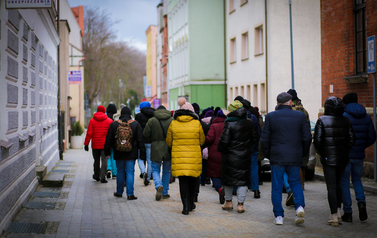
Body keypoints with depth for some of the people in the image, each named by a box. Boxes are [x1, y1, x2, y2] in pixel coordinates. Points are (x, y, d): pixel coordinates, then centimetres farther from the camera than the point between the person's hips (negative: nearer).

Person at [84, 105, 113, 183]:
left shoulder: (92, 120, 0)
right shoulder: (109, 121, -1)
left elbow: (89, 133, -4)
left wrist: (86, 144, -1)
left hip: (95, 145, 2)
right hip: (105, 145, -1)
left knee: (96, 160, 15)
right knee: (104, 160, -2)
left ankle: (96, 176, 27)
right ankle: (102, 177, -13)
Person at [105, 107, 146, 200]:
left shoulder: (114, 124, 2)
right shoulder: (135, 124, -1)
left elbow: (108, 140, 6)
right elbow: (140, 140, -1)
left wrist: (107, 152, 15)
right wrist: (142, 154, 3)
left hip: (119, 154, 1)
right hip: (131, 154, -1)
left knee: (120, 172, 14)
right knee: (130, 172, 0)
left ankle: (119, 192, 24)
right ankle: (130, 194, -5)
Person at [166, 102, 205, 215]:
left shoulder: (173, 123, -1)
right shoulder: (197, 123, -3)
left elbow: (169, 142, 7)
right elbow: (202, 141, 7)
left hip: (178, 157, 0)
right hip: (194, 157, 0)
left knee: (183, 181, 2)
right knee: (192, 180, 16)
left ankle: (186, 206, -5)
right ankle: (190, 203, 26)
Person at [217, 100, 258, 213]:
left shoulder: (229, 124, -13)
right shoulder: (249, 123, 2)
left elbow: (224, 140, -15)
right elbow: (255, 139, 10)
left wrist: (220, 149, 3)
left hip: (230, 157, -3)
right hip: (245, 156, 3)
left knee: (228, 178, 12)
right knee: (243, 180, 6)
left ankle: (228, 202, 22)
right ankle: (240, 204, 2)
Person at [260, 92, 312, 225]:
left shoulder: (271, 117, -1)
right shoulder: (300, 116, 2)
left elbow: (264, 139, -1)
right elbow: (307, 137, 3)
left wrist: (267, 154, 11)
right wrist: (303, 153, 15)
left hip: (277, 157, -1)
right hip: (295, 157, 1)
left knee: (277, 187, 6)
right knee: (295, 182, 18)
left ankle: (278, 216, 7)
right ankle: (299, 206, -4)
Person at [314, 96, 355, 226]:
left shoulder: (322, 121, -9)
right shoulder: (346, 121, 2)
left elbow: (317, 140, -12)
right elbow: (351, 139, 1)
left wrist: (320, 152, 5)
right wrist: (344, 150, 14)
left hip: (328, 158, -4)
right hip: (342, 158, 4)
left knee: (331, 187, 0)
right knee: (338, 185, 20)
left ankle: (334, 216, -2)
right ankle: (338, 212, 22)